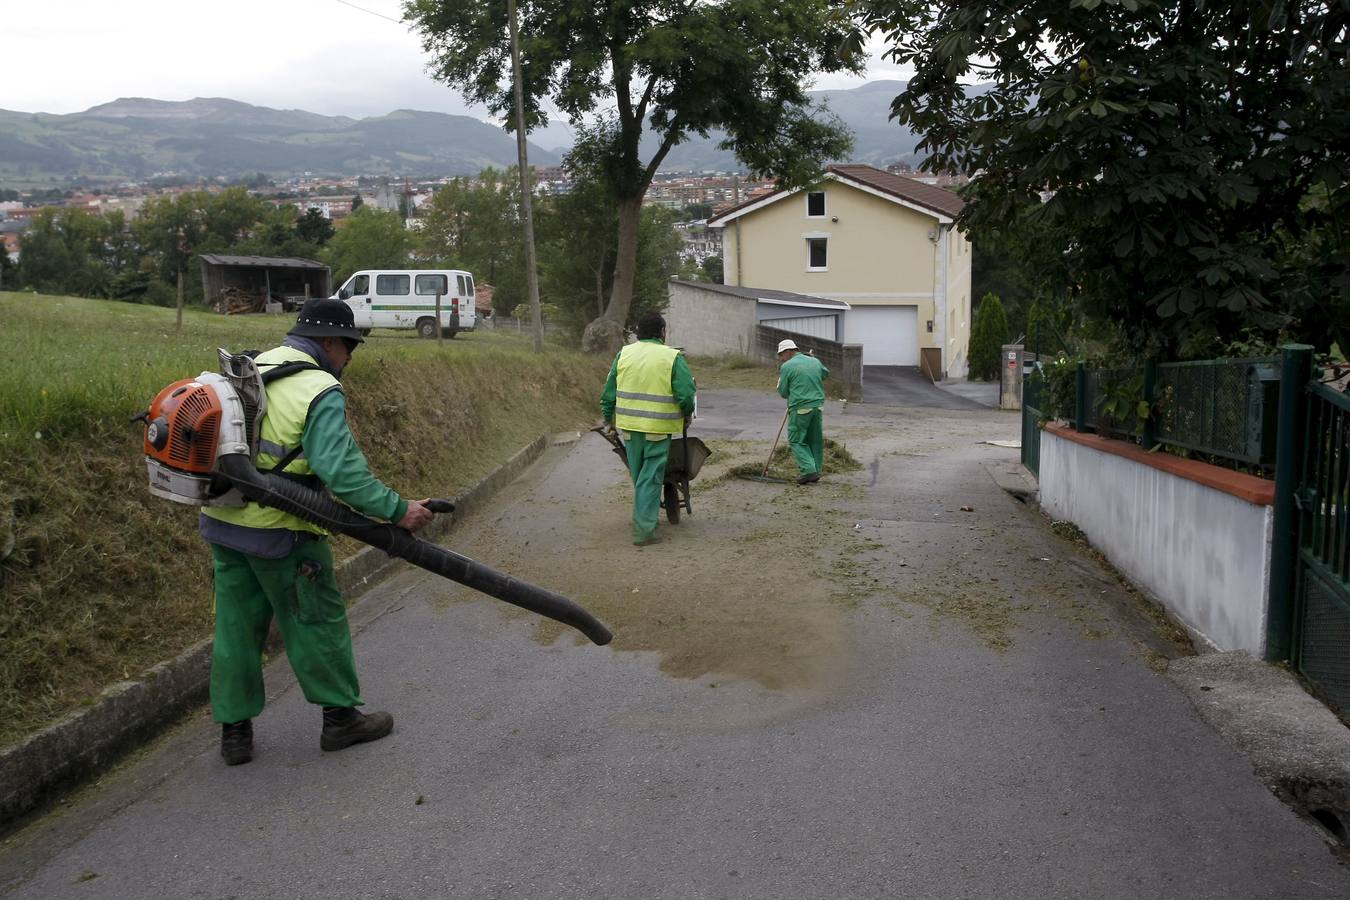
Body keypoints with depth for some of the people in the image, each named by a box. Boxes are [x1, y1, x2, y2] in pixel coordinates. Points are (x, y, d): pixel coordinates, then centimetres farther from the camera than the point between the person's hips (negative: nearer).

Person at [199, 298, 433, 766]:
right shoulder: (320, 392, -17)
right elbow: (343, 469, -26)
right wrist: (397, 510, -21)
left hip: (223, 520, 8)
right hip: (280, 533, -7)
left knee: (236, 623, 15)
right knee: (318, 622, 8)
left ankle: (234, 729, 24)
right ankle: (340, 717, 21)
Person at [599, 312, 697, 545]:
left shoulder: (624, 354, 5)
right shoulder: (672, 357, -7)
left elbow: (609, 391, 8)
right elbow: (686, 394, -11)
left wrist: (608, 417, 20)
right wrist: (687, 414, 8)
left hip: (630, 425, 4)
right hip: (658, 428, -4)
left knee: (638, 475, 19)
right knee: (651, 478, 0)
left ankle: (645, 519, 33)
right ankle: (643, 529, -3)